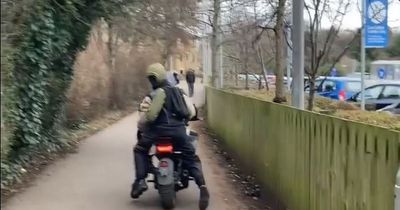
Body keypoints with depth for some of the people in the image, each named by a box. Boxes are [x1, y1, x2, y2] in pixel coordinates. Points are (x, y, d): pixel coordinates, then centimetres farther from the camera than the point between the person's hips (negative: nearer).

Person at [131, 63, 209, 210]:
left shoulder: (159, 92, -7)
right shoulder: (177, 90, 16)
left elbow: (151, 115, -15)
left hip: (159, 129, -5)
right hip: (179, 130, 6)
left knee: (140, 150, 16)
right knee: (192, 158, 11)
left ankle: (140, 180, -1)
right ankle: (202, 186, -10)